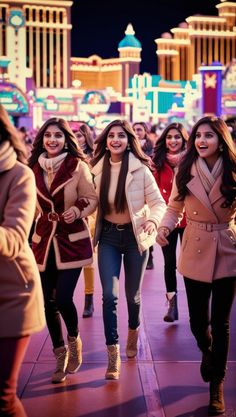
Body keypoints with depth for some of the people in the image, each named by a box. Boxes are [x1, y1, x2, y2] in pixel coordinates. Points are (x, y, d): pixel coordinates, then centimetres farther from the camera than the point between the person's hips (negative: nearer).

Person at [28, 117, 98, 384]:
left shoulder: (78, 166, -9)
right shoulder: (34, 167, 3)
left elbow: (92, 198, -3)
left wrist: (77, 210, -21)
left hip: (72, 241, -4)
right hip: (43, 241, 4)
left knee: (63, 298, -10)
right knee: (49, 302, 6)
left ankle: (74, 339, 22)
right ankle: (60, 354, 24)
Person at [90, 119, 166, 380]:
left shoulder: (140, 169, -12)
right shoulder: (98, 169, -3)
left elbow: (158, 202, -11)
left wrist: (153, 221, -31)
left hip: (135, 235, -1)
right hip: (108, 236, 1)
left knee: (132, 294, 13)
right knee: (109, 294, -11)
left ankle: (133, 332, 44)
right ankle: (113, 355, -4)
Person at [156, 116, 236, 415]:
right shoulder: (185, 171, -3)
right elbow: (174, 207, 2)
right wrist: (164, 226, -16)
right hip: (195, 252, 1)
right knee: (198, 321, 9)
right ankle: (207, 351, 45)